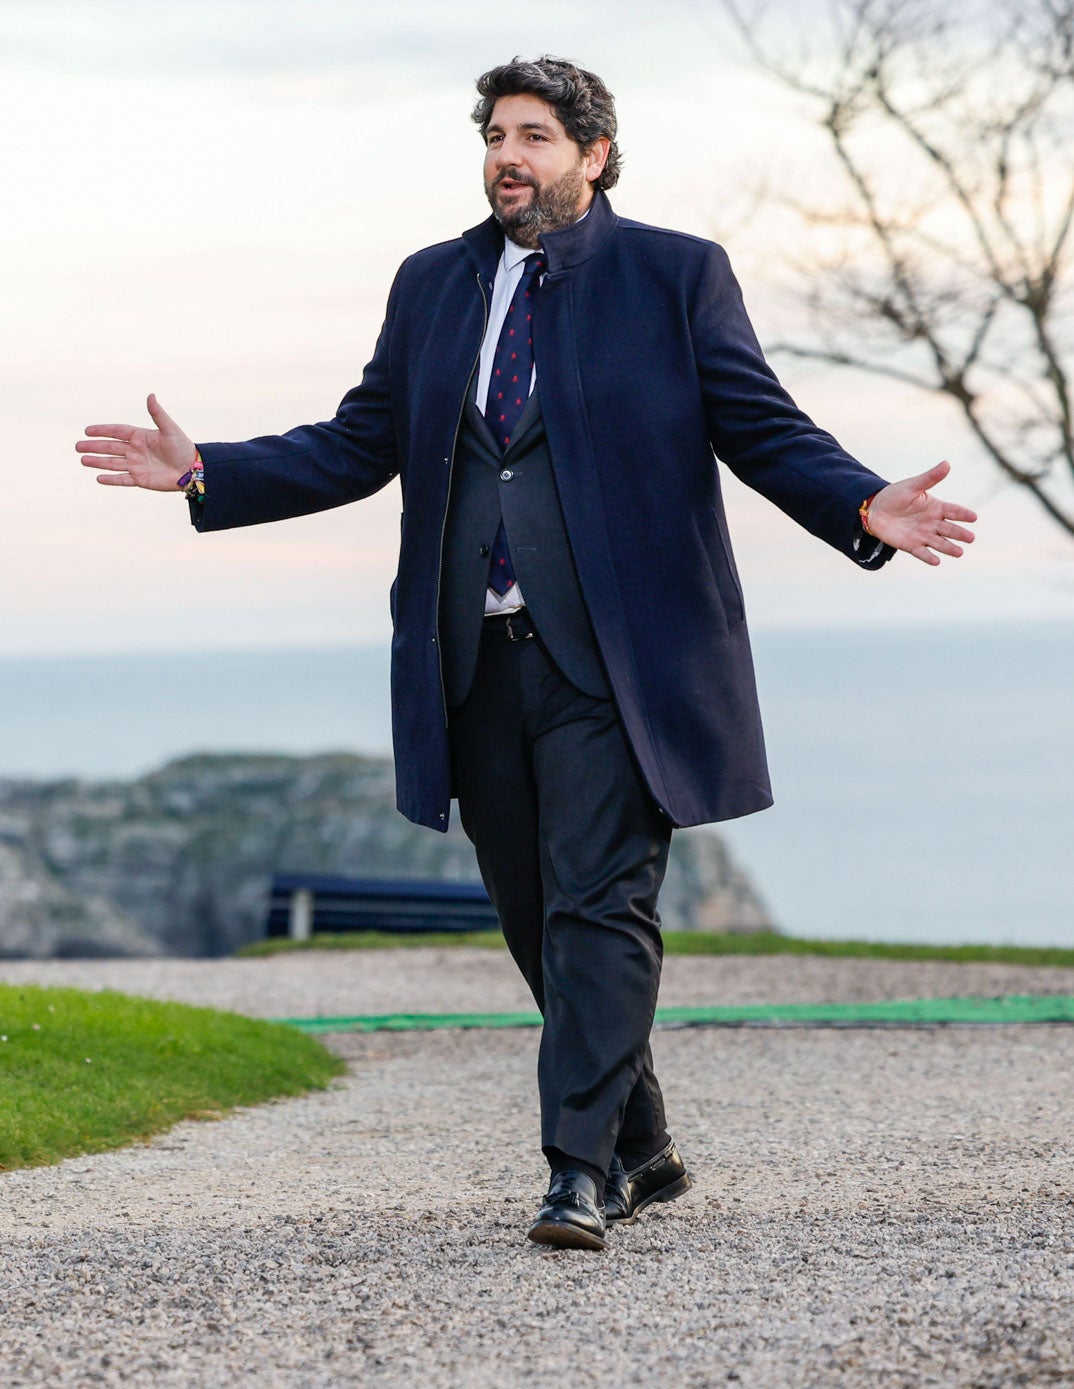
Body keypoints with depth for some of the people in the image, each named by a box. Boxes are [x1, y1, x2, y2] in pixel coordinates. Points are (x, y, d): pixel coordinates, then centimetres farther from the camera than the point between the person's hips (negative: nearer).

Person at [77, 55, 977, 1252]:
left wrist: (867, 511, -19)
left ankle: (582, 1172, -12)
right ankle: (642, 1148, 25)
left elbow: (766, 432, -1)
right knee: (536, 918, 11)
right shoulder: (431, 285, 14)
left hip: (609, 658, -5)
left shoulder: (675, 275, 2)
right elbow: (356, 446, 15)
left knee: (598, 906, -11)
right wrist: (203, 474, 4)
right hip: (478, 661, 5)